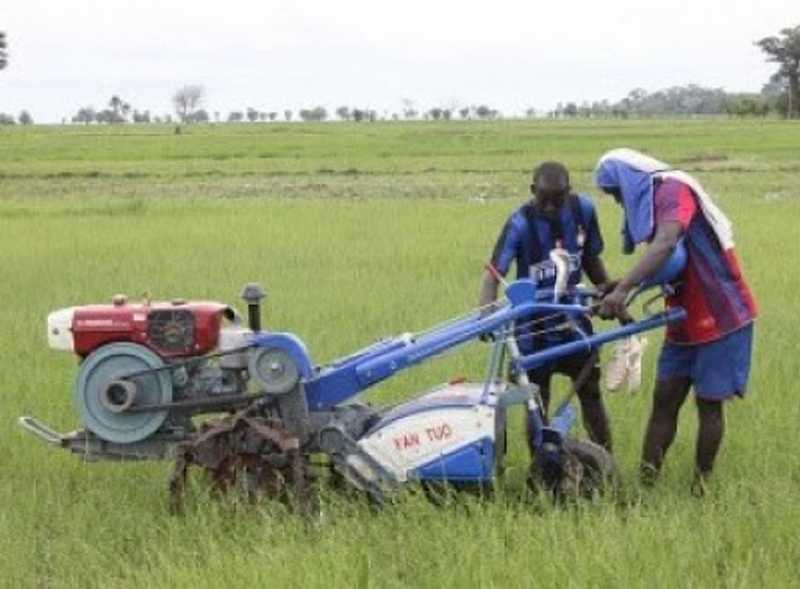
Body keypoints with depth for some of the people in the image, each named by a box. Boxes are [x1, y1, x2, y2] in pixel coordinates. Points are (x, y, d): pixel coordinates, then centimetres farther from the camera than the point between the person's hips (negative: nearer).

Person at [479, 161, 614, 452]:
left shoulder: (583, 210, -8)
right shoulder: (521, 223, -20)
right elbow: (493, 272, -26)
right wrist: (486, 312, -42)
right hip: (534, 324, -3)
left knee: (590, 393, 8)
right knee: (536, 401, 5)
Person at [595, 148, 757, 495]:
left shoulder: (673, 189, -16)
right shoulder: (651, 203, 14)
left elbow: (666, 244, -33)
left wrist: (623, 289, -40)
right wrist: (617, 291, 3)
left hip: (720, 317, -9)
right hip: (686, 320, 9)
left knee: (708, 402, 0)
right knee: (664, 398, 6)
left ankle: (701, 485, 10)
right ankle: (646, 480, 8)